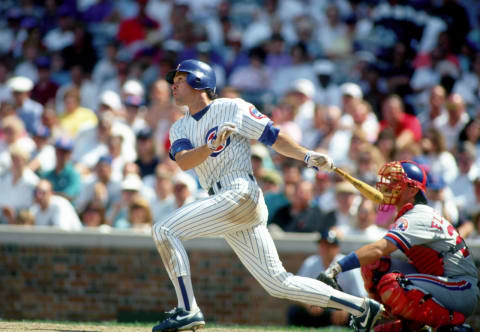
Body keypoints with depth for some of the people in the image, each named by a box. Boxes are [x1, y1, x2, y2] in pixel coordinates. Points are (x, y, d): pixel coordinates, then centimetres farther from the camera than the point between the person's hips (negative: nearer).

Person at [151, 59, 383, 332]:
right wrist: (212, 145, -20)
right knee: (279, 283, 4)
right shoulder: (180, 128, 20)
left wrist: (308, 157, -10)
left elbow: (273, 136, 3)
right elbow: (183, 161, -1)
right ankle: (362, 307, 7)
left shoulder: (232, 108, 4)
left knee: (165, 230, -16)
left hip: (240, 194, -7)